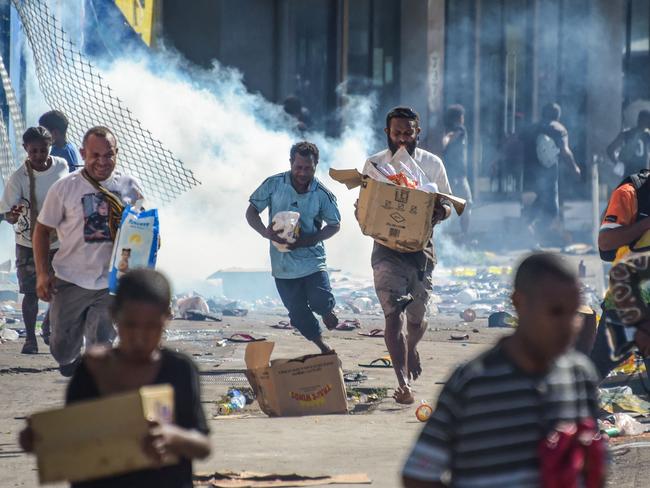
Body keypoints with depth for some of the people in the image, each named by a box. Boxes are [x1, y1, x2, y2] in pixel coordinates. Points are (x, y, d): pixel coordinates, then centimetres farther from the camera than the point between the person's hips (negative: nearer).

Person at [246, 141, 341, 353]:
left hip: (312, 258, -1)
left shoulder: (322, 195, -7)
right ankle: (322, 347, 28)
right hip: (283, 262, 1)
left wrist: (308, 240, -14)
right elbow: (251, 212, 1)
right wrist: (265, 232, -20)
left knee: (321, 302, -19)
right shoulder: (274, 185, -6)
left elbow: (334, 225, 3)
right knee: (299, 314, 5)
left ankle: (326, 311, 20)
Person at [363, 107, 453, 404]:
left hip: (421, 247, 2)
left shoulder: (432, 164, 4)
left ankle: (411, 349, 46)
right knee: (393, 315, -15)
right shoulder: (374, 165, 2)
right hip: (387, 249, -2)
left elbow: (448, 206, 9)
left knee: (417, 317, 11)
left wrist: (441, 212, -15)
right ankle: (403, 383, -19)